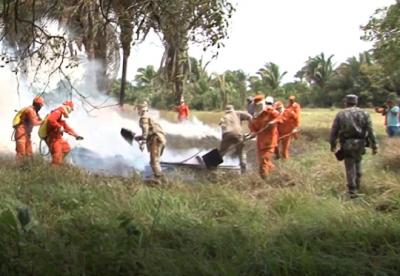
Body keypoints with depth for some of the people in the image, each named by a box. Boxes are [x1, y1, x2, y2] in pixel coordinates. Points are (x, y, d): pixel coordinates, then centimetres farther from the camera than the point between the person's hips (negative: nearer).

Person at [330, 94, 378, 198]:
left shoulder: (340, 115, 0)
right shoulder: (364, 114, 3)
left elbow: (334, 132, 1)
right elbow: (370, 131, -3)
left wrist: (333, 145, 11)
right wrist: (374, 146, -1)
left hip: (347, 144, -2)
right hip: (360, 143, 2)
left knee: (350, 167, 4)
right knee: (357, 163, 24)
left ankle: (352, 190, 1)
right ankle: (357, 184, 31)